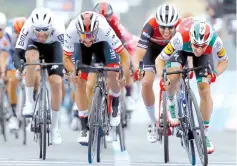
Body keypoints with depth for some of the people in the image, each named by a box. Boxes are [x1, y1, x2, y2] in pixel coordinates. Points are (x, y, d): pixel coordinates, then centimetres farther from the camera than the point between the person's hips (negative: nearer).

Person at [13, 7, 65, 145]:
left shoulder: (58, 29, -38)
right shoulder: (28, 28, -37)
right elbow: (18, 52, -37)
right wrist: (19, 68, -56)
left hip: (53, 47, 0)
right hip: (34, 45, 0)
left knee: (57, 82, -15)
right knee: (31, 57, -37)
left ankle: (55, 128, 1)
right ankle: (29, 101, -22)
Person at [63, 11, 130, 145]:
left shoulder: (104, 29, -43)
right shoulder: (71, 31, -39)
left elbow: (124, 54, -36)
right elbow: (66, 58, -26)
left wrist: (125, 75, -49)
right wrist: (73, 72, -45)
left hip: (102, 43, -1)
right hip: (81, 47, 1)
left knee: (112, 73, -20)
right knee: (80, 83, -9)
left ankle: (115, 106, 12)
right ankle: (84, 127, 0)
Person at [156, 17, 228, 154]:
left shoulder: (215, 41, -39)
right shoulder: (180, 39, -44)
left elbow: (224, 61, -19)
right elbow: (160, 59, -32)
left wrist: (215, 73, -37)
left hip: (205, 55, 0)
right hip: (182, 50, 0)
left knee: (205, 90, -12)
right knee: (173, 77, -23)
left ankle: (205, 133, 1)